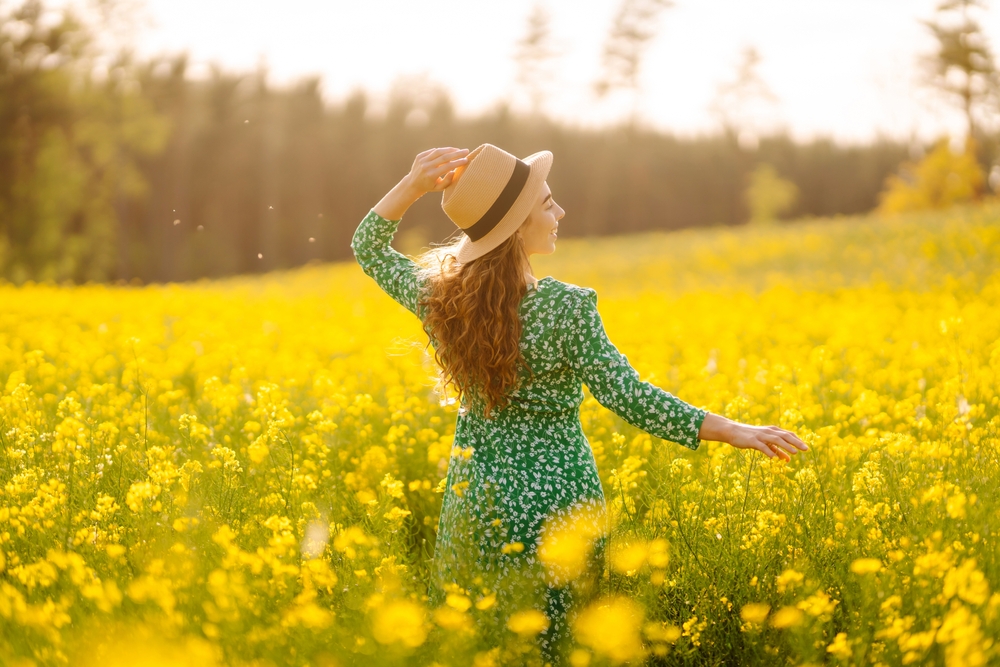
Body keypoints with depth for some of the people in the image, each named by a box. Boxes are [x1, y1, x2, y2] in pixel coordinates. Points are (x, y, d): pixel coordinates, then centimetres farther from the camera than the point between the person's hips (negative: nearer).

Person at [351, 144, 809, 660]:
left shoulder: (440, 298, -6)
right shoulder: (566, 308, -20)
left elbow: (368, 247, 11)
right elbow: (625, 395, -20)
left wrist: (413, 184, -1)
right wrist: (730, 430, -15)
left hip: (475, 495, 4)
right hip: (556, 498, -4)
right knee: (542, 647, 9)